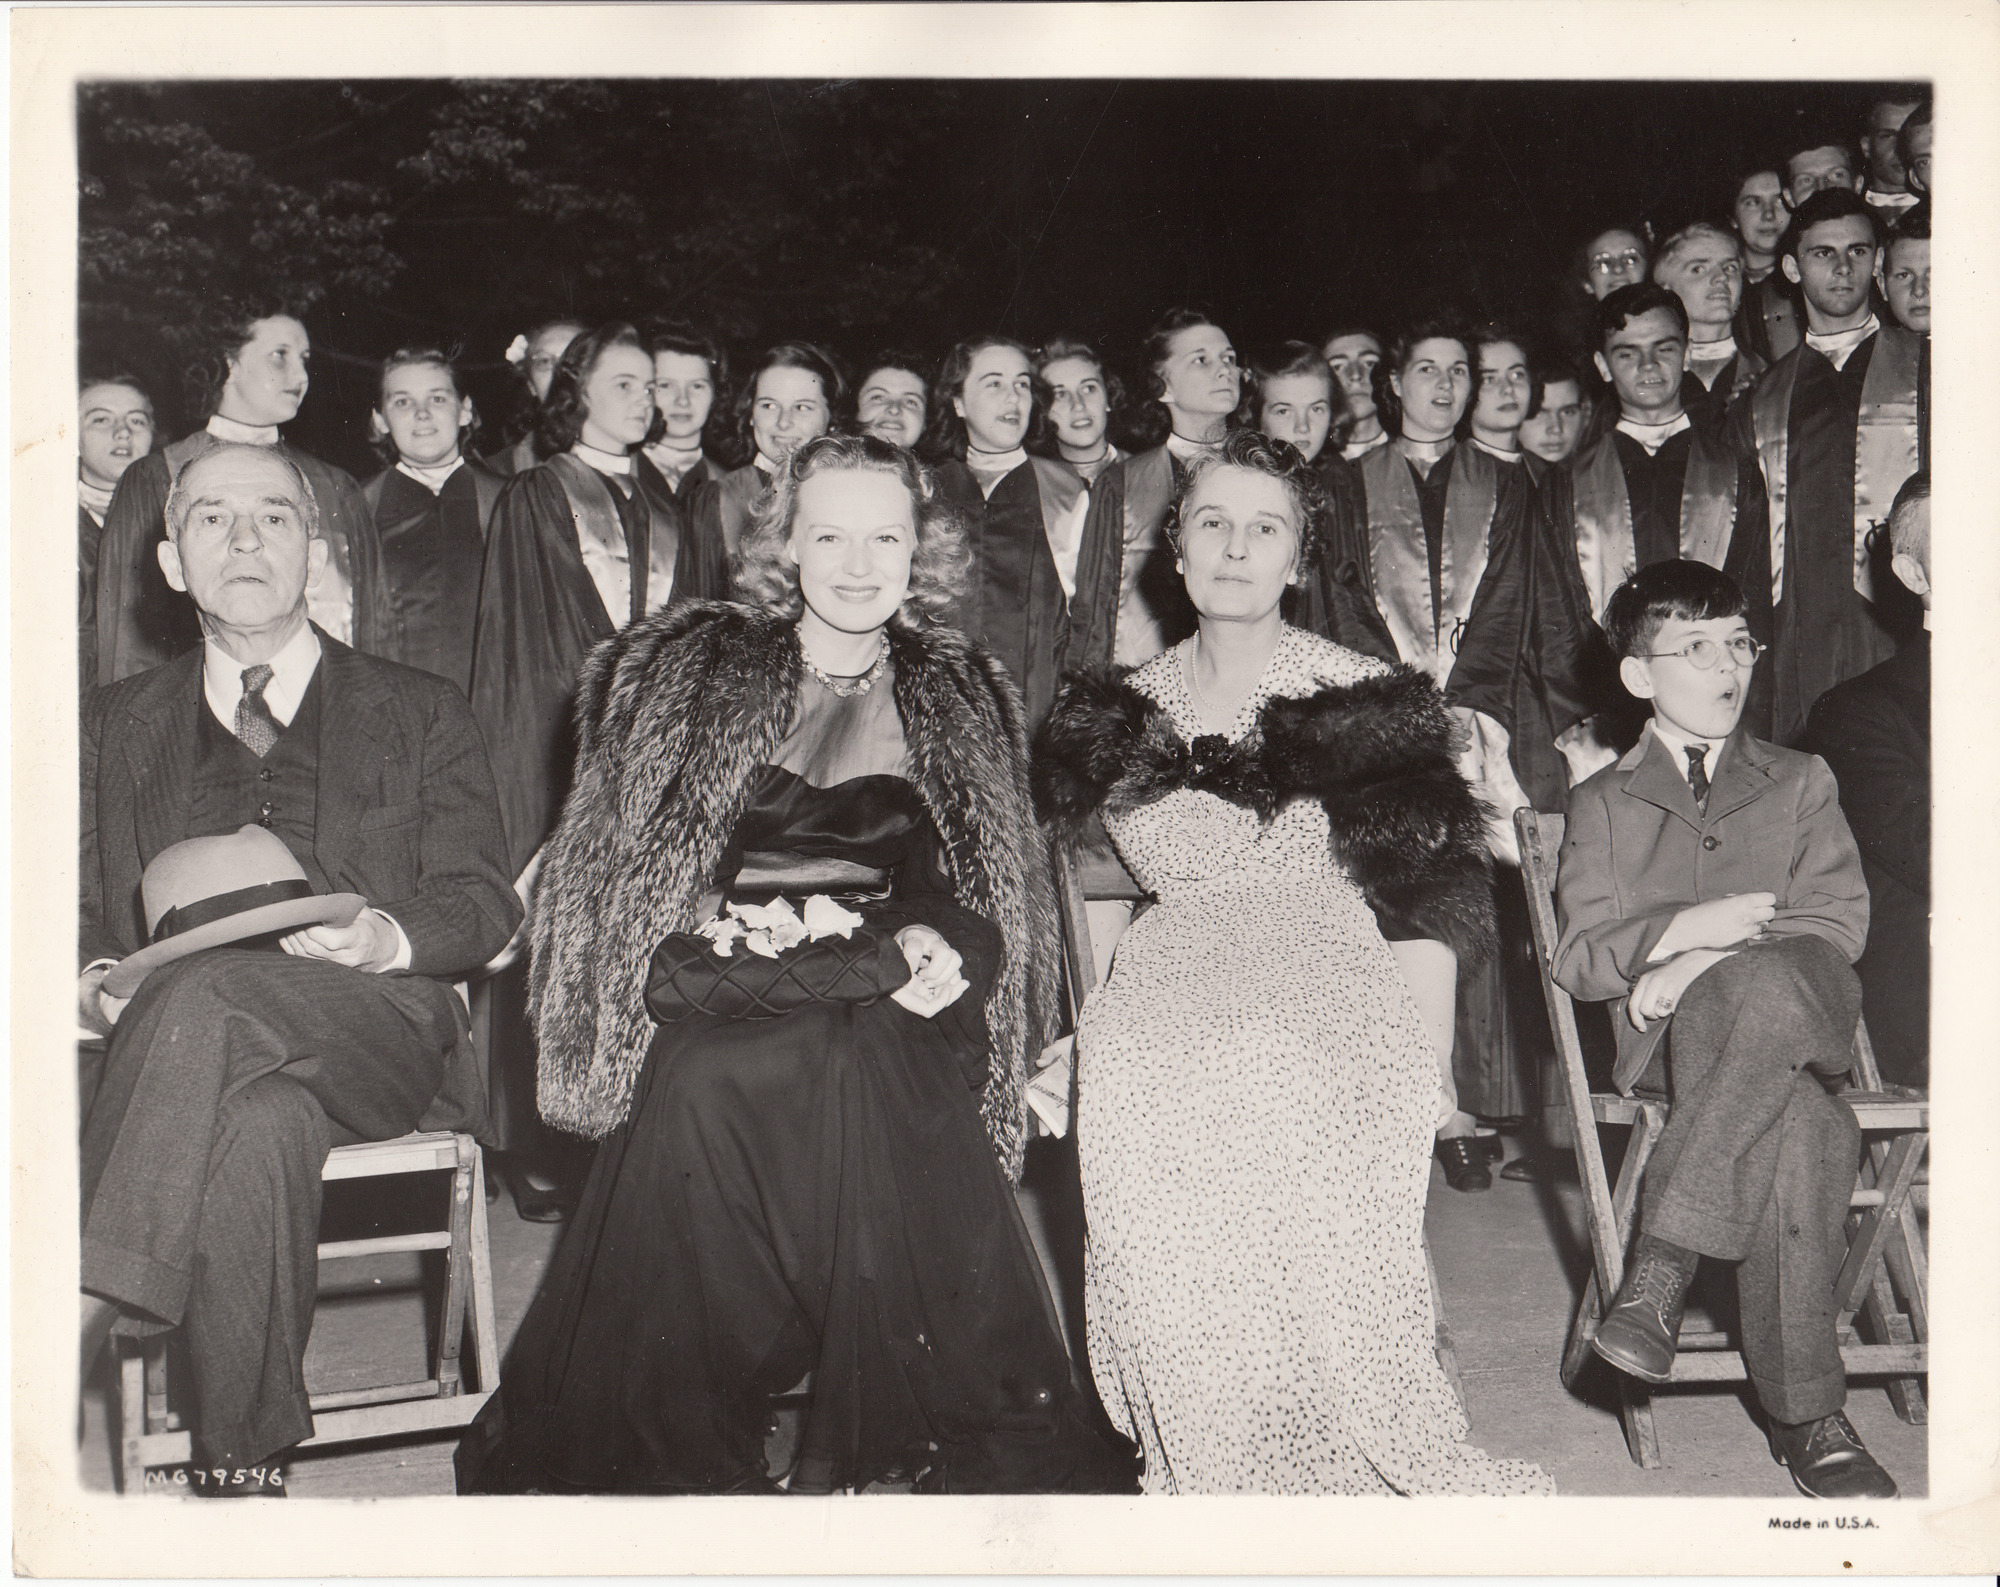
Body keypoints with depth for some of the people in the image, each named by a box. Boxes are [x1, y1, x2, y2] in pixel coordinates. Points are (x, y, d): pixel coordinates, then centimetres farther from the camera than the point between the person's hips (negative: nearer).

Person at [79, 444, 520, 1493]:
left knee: (210, 987, -37)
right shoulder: (115, 725, 24)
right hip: (179, 1028, 2)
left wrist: (388, 936, -15)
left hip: (382, 1036, -1)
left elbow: (483, 904, 8)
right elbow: (77, 909, 19)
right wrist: (96, 979, -6)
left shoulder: (420, 714, 17)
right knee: (258, 1119, -38)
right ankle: (241, 1463, -34)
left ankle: (93, 1304, -35)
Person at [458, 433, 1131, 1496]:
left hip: (883, 1006, 1)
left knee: (863, 1070, -35)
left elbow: (989, 883, 16)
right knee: (709, 1078, -35)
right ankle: (680, 1456, -19)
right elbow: (625, 858, 8)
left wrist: (928, 936, -8)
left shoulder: (963, 693, 18)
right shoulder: (689, 667, 14)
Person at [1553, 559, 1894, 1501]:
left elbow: (1838, 921, 4)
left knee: (1757, 984, -39)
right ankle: (1805, 1419, -29)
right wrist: (1696, 923, -10)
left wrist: (1707, 960, -12)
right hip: (1666, 1037, -1)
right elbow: (1578, 961, 7)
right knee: (1806, 1128, -35)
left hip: (1798, 1014, 1)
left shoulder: (1801, 783, 20)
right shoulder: (1602, 804, 17)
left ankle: (1662, 1262, -36)